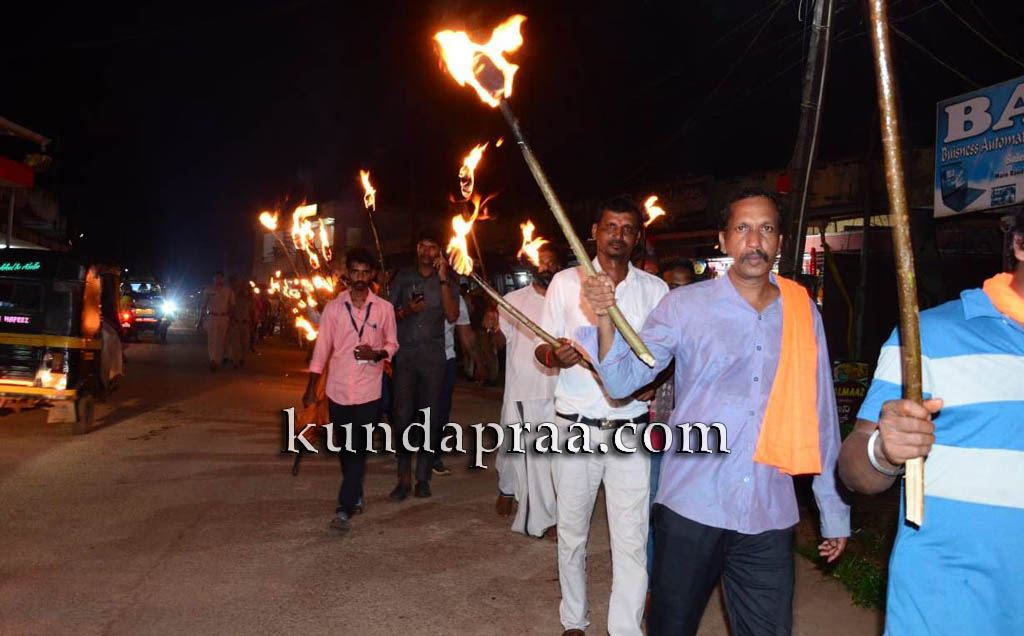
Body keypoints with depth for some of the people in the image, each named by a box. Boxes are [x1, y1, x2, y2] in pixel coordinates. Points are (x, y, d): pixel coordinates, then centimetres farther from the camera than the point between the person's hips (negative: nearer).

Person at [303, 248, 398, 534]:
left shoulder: (384, 308, -1)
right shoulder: (333, 308, 1)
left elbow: (392, 343, 7)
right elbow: (321, 349, 3)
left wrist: (377, 354, -15)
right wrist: (311, 389, 1)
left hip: (368, 391, -2)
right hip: (338, 389, 2)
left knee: (358, 451, -4)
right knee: (345, 449, 15)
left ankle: (345, 508, 0)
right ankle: (356, 495, 34)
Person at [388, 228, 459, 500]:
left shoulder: (446, 281, 10)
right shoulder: (403, 277, 11)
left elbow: (452, 316, -4)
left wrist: (443, 279, -9)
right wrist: (406, 311, -10)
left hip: (434, 357, 0)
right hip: (405, 355, 0)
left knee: (430, 417, 0)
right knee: (403, 416, -7)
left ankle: (423, 477, 9)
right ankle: (404, 477, 1)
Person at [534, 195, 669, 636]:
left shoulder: (655, 290, 5)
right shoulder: (566, 282, 3)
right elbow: (542, 348, 4)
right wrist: (555, 355, -19)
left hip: (630, 429, 1)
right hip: (575, 427, 0)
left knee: (631, 539, 0)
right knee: (571, 533, 11)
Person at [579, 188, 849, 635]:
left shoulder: (803, 312, 4)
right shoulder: (684, 305, -3)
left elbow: (820, 417, 9)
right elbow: (623, 380, -8)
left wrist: (834, 512, 11)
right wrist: (605, 321, -27)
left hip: (769, 519, 2)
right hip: (689, 509, -1)